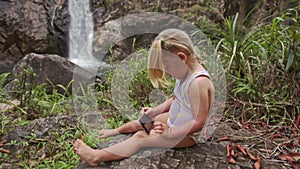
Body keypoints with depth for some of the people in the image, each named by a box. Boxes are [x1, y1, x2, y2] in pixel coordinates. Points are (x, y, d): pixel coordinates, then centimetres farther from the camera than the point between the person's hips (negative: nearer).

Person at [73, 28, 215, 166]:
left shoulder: (198, 82, -33)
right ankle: (114, 132, 42)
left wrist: (170, 132, -27)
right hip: (174, 120, 9)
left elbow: (199, 122, -32)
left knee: (141, 138, -14)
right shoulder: (186, 74, -2)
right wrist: (155, 111, 1)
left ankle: (96, 157, -5)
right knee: (139, 123, 17)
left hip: (187, 134, -9)